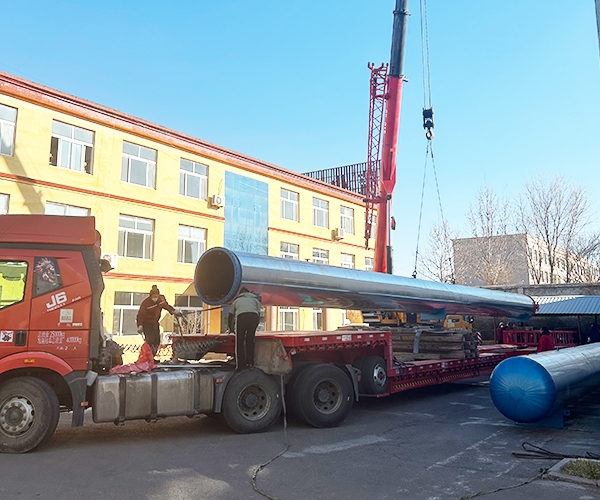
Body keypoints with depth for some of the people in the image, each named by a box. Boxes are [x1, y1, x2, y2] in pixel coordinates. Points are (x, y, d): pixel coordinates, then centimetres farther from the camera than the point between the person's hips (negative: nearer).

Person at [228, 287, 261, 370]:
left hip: (241, 317, -1)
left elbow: (230, 316, 41)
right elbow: (258, 314, 32)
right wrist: (254, 326, 45)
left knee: (239, 342, 10)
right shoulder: (255, 300, 36)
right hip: (254, 316, 1)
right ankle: (250, 363, 16)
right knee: (250, 340, 17)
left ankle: (240, 364, 7)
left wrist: (231, 328, 56)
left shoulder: (237, 300, 36)